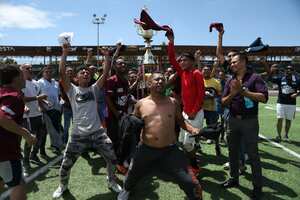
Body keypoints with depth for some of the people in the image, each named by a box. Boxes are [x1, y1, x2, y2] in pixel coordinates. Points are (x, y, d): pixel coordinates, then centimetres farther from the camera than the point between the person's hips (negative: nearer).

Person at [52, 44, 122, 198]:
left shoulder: (94, 89, 8)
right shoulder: (72, 90, 3)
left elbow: (105, 73, 1)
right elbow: (62, 73, -9)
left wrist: (107, 56, -3)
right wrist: (65, 53, -10)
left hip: (97, 132, 2)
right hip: (78, 135, -1)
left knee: (113, 158, 5)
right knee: (66, 165, 9)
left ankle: (112, 182, 32)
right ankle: (63, 186, 40)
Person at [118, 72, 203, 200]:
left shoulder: (172, 102, 2)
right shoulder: (141, 104, 1)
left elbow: (180, 121, 13)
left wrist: (192, 129, -5)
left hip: (170, 150, -1)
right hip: (146, 149, 1)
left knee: (191, 183, -5)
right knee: (132, 176, 24)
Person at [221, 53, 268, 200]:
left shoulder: (254, 78, -6)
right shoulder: (230, 81, 7)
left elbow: (264, 97, -18)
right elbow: (224, 102, 4)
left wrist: (243, 91, -19)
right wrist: (233, 93, -14)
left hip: (249, 121, -5)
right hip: (233, 120, 5)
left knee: (252, 154, 3)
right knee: (233, 151, 14)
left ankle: (257, 186, 17)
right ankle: (234, 178, 31)